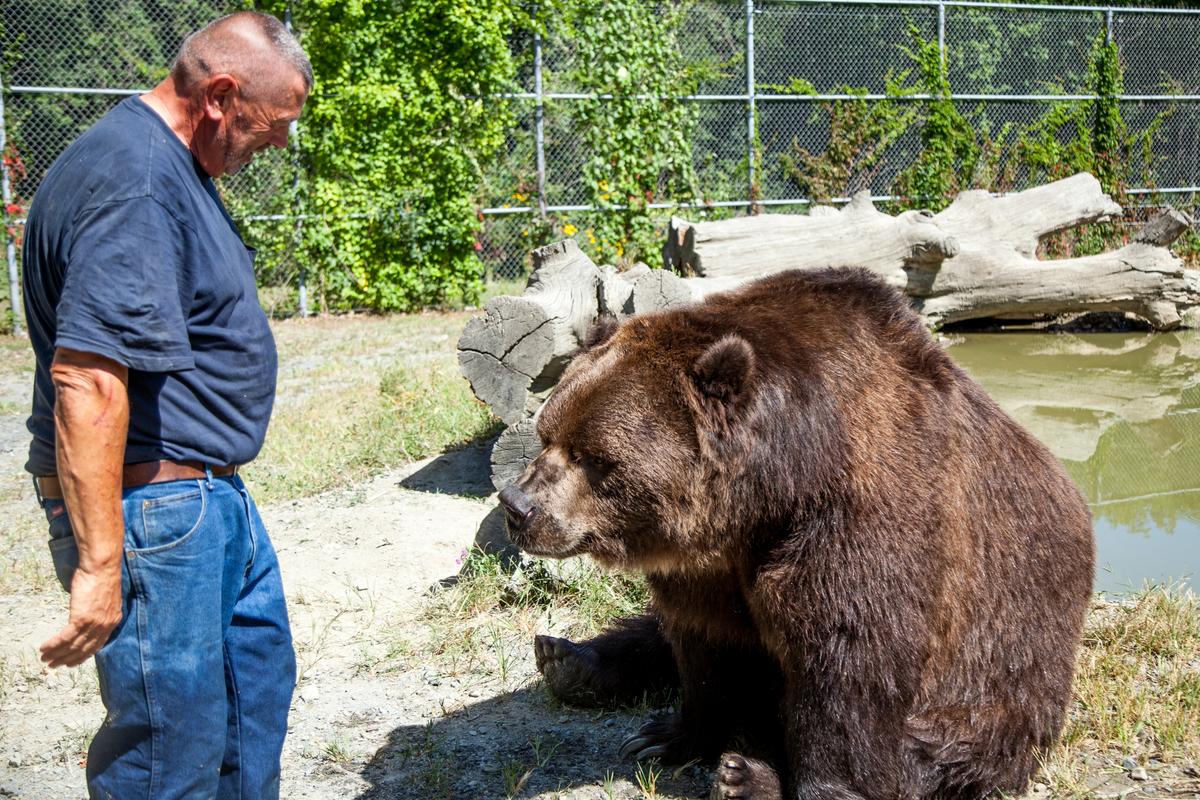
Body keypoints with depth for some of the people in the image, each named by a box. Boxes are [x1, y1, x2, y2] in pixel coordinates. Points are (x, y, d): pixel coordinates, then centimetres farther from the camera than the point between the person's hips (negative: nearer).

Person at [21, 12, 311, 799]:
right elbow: (86, 379, -30)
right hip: (152, 507, -11)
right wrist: (100, 563, -30)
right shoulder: (130, 179, -22)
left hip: (212, 495, 11)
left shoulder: (172, 165, 12)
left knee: (259, 680, 23)